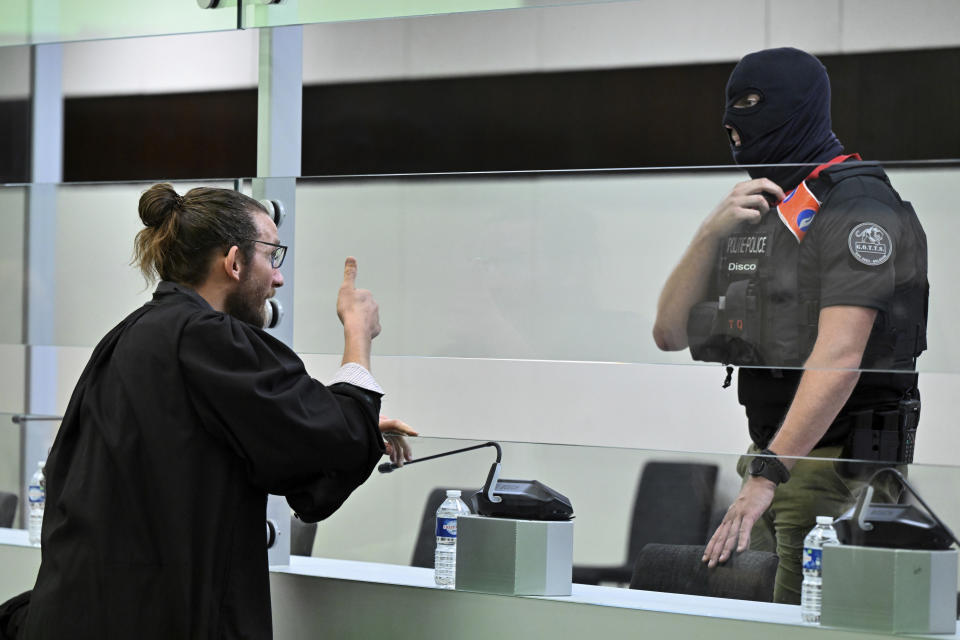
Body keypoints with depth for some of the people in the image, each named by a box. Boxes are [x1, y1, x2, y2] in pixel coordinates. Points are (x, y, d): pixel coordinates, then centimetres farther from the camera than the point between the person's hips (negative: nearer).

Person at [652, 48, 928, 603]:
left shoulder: (859, 208, -11)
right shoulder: (752, 212, 16)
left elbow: (839, 357, -22)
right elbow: (671, 334, 11)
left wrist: (766, 475, -29)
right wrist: (711, 233, -4)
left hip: (838, 461, -8)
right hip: (767, 451, 8)